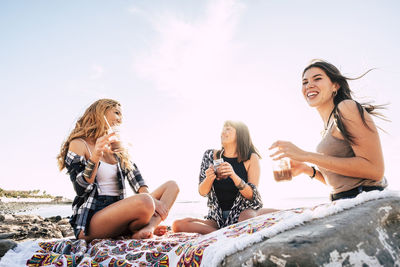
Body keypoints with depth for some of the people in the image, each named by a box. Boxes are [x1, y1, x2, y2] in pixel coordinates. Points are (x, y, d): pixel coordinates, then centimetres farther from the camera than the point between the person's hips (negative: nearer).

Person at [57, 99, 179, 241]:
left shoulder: (118, 149, 22)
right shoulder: (79, 144, 1)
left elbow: (135, 178, 9)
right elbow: (81, 190, -9)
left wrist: (152, 199, -9)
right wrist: (95, 156, -23)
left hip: (118, 212, 8)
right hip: (91, 217, -7)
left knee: (171, 186, -2)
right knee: (144, 202, -36)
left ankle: (149, 227, -25)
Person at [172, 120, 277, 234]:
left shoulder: (251, 158, -2)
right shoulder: (211, 156, 3)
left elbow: (251, 195, -8)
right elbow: (202, 192, 3)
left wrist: (233, 175, -25)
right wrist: (209, 178, -20)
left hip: (242, 211, -4)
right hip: (217, 218, 5)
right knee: (177, 225, -18)